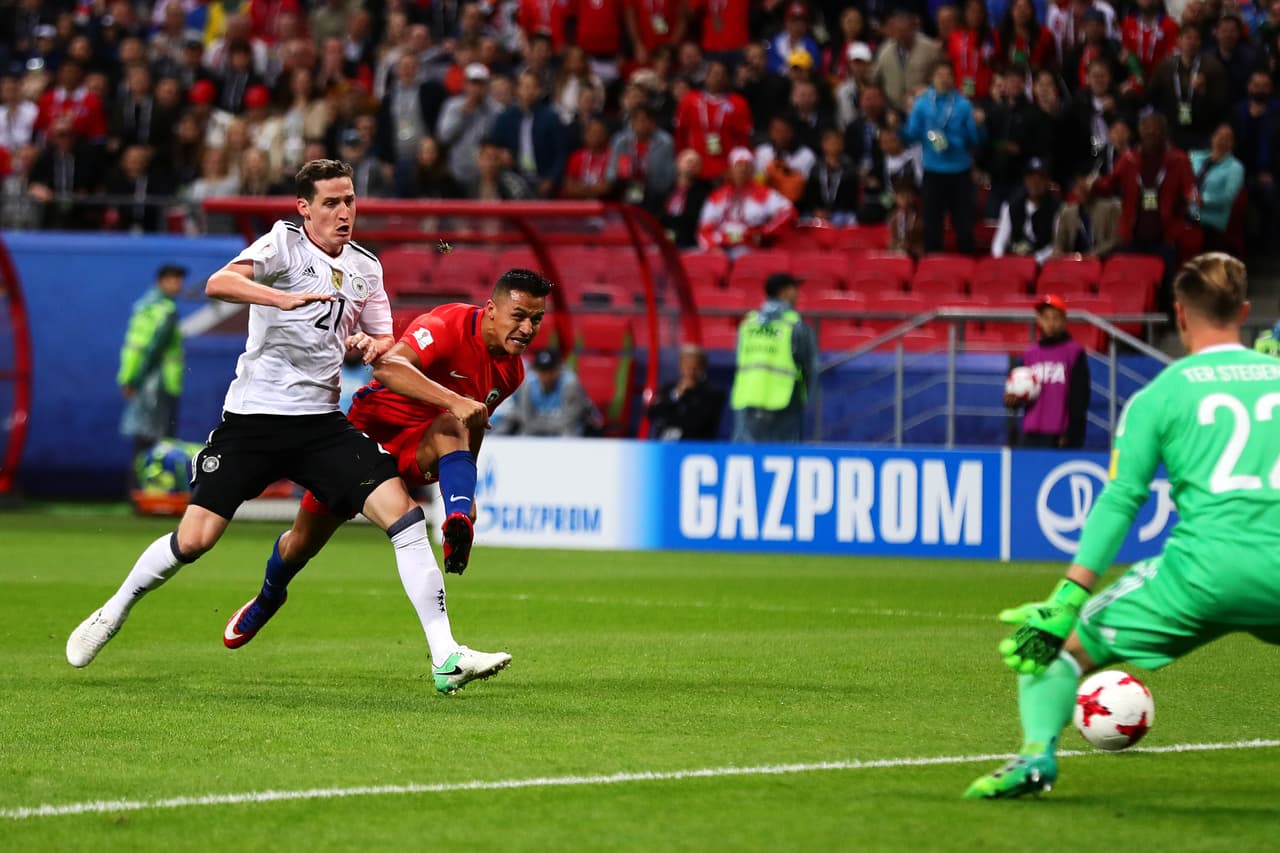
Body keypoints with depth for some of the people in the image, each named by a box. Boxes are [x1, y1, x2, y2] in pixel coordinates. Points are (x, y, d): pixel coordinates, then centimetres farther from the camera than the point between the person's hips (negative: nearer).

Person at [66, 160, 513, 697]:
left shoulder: (365, 266, 11)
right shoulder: (284, 241, -6)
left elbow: (383, 341, 22)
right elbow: (219, 283, -24)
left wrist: (371, 345, -3)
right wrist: (285, 298, -40)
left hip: (322, 421, 4)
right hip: (253, 416, -4)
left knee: (401, 511, -14)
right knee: (193, 539, -7)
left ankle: (445, 657, -15)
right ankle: (115, 611, 23)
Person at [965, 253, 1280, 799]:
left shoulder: (1159, 395, 7)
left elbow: (1118, 502, 0)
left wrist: (1066, 602, -3)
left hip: (1203, 566, -3)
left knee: (1056, 648, 9)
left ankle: (1038, 749, -16)